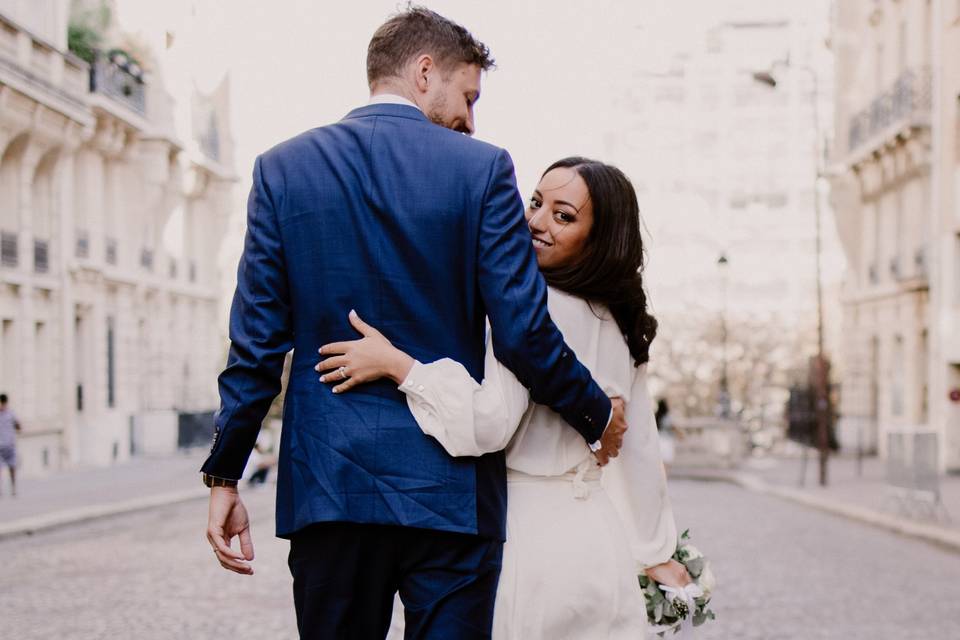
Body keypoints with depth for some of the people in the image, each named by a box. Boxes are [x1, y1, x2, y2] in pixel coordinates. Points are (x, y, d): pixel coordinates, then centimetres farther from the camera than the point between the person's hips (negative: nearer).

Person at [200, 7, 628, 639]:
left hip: (328, 485, 2)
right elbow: (524, 332, -7)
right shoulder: (481, 168, -3)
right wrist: (599, 416, 9)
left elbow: (257, 341, 0)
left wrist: (224, 475, 6)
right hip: (453, 491, -2)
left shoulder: (283, 168, 3)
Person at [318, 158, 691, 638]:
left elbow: (490, 422, -25)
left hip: (530, 539, -8)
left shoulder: (532, 305, -15)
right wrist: (658, 555, 20)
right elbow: (640, 450, 13)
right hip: (600, 542, 8)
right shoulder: (618, 322, 9)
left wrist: (394, 363, -20)